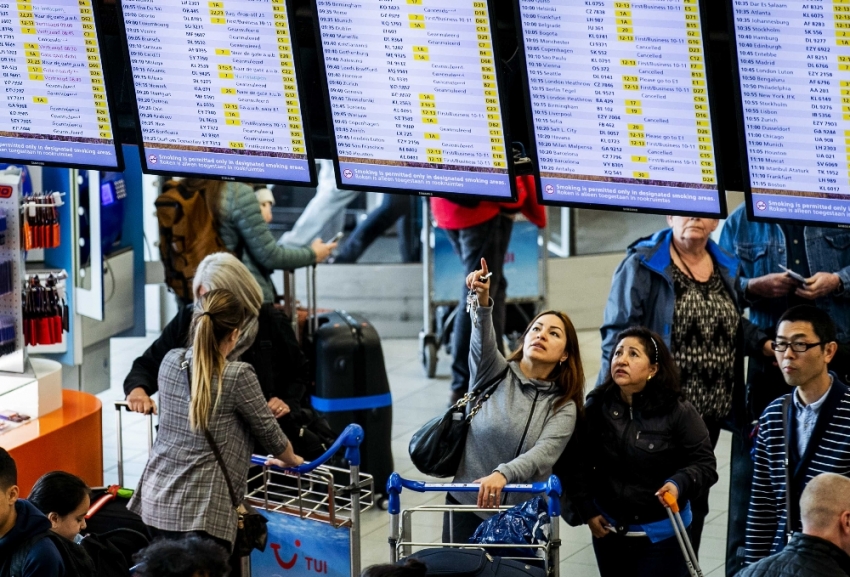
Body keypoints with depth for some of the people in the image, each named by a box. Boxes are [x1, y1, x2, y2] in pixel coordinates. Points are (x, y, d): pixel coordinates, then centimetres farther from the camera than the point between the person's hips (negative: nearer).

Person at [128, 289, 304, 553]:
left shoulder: (170, 362, 6)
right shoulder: (237, 375, -11)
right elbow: (269, 433, 2)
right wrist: (291, 461, 22)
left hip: (153, 503, 6)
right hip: (202, 515, -6)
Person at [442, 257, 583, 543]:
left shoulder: (563, 407, 3)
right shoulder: (495, 374, 4)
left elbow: (544, 453, -15)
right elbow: (483, 343, -17)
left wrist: (502, 474, -35)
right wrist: (483, 302, -39)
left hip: (522, 518, 1)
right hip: (468, 506, -1)